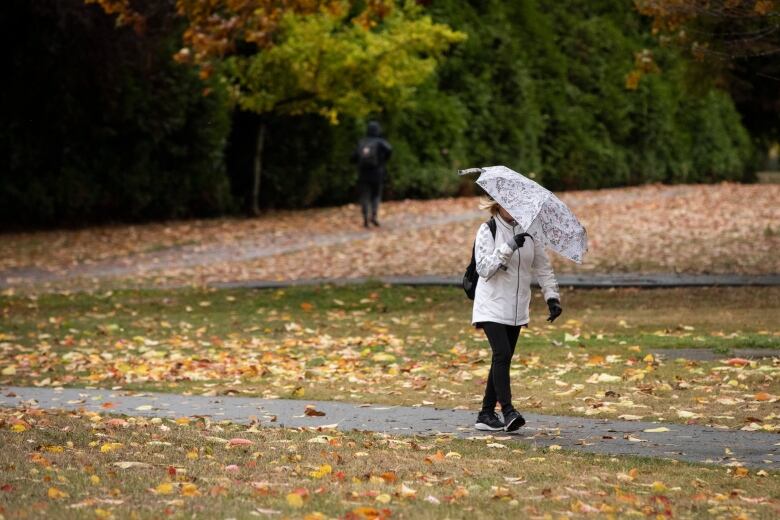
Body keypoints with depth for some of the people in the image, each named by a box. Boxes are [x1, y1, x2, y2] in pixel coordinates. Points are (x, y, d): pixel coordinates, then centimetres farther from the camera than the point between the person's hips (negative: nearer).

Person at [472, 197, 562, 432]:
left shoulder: (528, 232, 7)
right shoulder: (487, 231, -7)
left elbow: (543, 267, 11)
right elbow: (484, 268, -16)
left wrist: (552, 297, 2)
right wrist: (509, 247, -25)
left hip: (517, 308, 5)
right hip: (492, 307, -5)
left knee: (502, 359, 6)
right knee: (502, 355, -19)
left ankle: (486, 415, 12)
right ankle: (508, 411, -23)